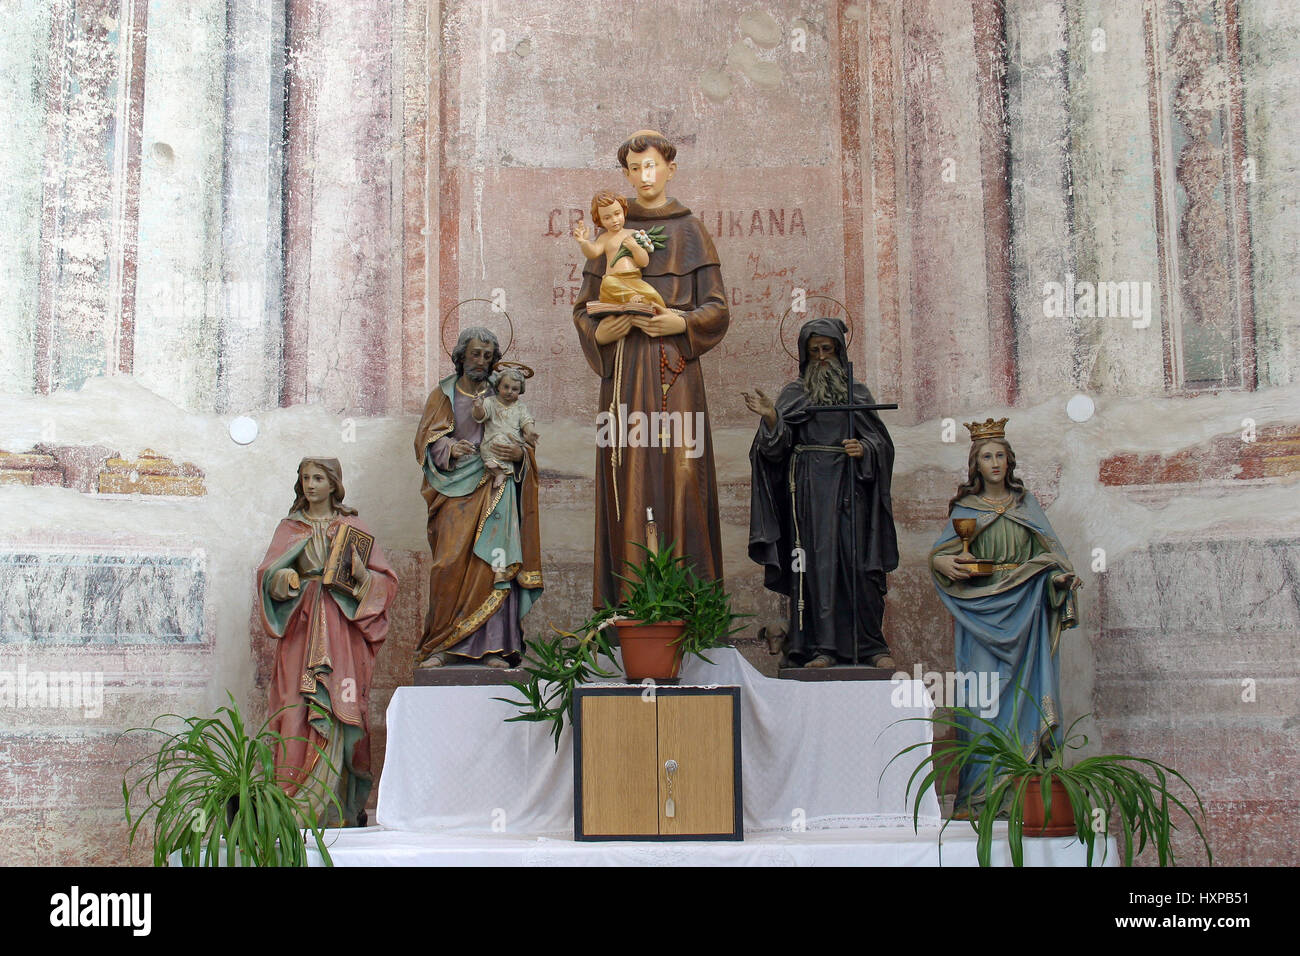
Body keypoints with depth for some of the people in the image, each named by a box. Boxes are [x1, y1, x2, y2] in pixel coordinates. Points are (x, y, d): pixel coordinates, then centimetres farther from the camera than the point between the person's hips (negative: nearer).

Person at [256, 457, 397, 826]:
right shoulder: (289, 528, 15)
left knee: (339, 709, -8)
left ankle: (342, 805, -3)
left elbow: (386, 580, 7)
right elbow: (267, 574, 8)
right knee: (296, 708, -7)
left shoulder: (353, 528, 10)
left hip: (341, 628, -1)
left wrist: (362, 576, -13)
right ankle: (294, 800, -4)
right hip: (300, 627, 1)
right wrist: (283, 579, -14)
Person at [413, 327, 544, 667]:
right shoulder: (443, 395, 15)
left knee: (493, 566, -10)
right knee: (450, 565, -12)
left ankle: (491, 646, -9)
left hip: (493, 491, 1)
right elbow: (426, 439, 5)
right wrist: (449, 448, -17)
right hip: (456, 491, -1)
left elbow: (527, 445, 14)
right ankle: (442, 646, -7)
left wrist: (518, 453, -9)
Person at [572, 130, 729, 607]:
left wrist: (681, 323, -13)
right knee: (629, 474, -4)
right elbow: (585, 307, 12)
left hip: (676, 372, -1)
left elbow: (716, 309, 5)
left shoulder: (690, 230, 10)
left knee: (679, 471, -7)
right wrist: (600, 331, -9)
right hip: (625, 372, 1)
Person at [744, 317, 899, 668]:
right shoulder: (794, 394, 13)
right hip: (809, 487, -1)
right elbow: (779, 444, 0)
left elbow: (881, 441, 12)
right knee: (816, 561, -6)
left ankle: (870, 645, 2)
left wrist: (864, 449, -9)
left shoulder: (857, 392, 16)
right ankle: (821, 647, -5)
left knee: (858, 563, -5)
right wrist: (770, 418, -19)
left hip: (850, 485, 1)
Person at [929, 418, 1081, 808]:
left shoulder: (1025, 503, 13)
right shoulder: (965, 508, 10)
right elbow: (944, 550, 4)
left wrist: (1062, 574, -13)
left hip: (1022, 611, 1)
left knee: (1022, 687, -3)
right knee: (984, 698, -6)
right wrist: (941, 562, -19)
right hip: (980, 611, -1)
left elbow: (1048, 549, 6)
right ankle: (984, 786, -5)